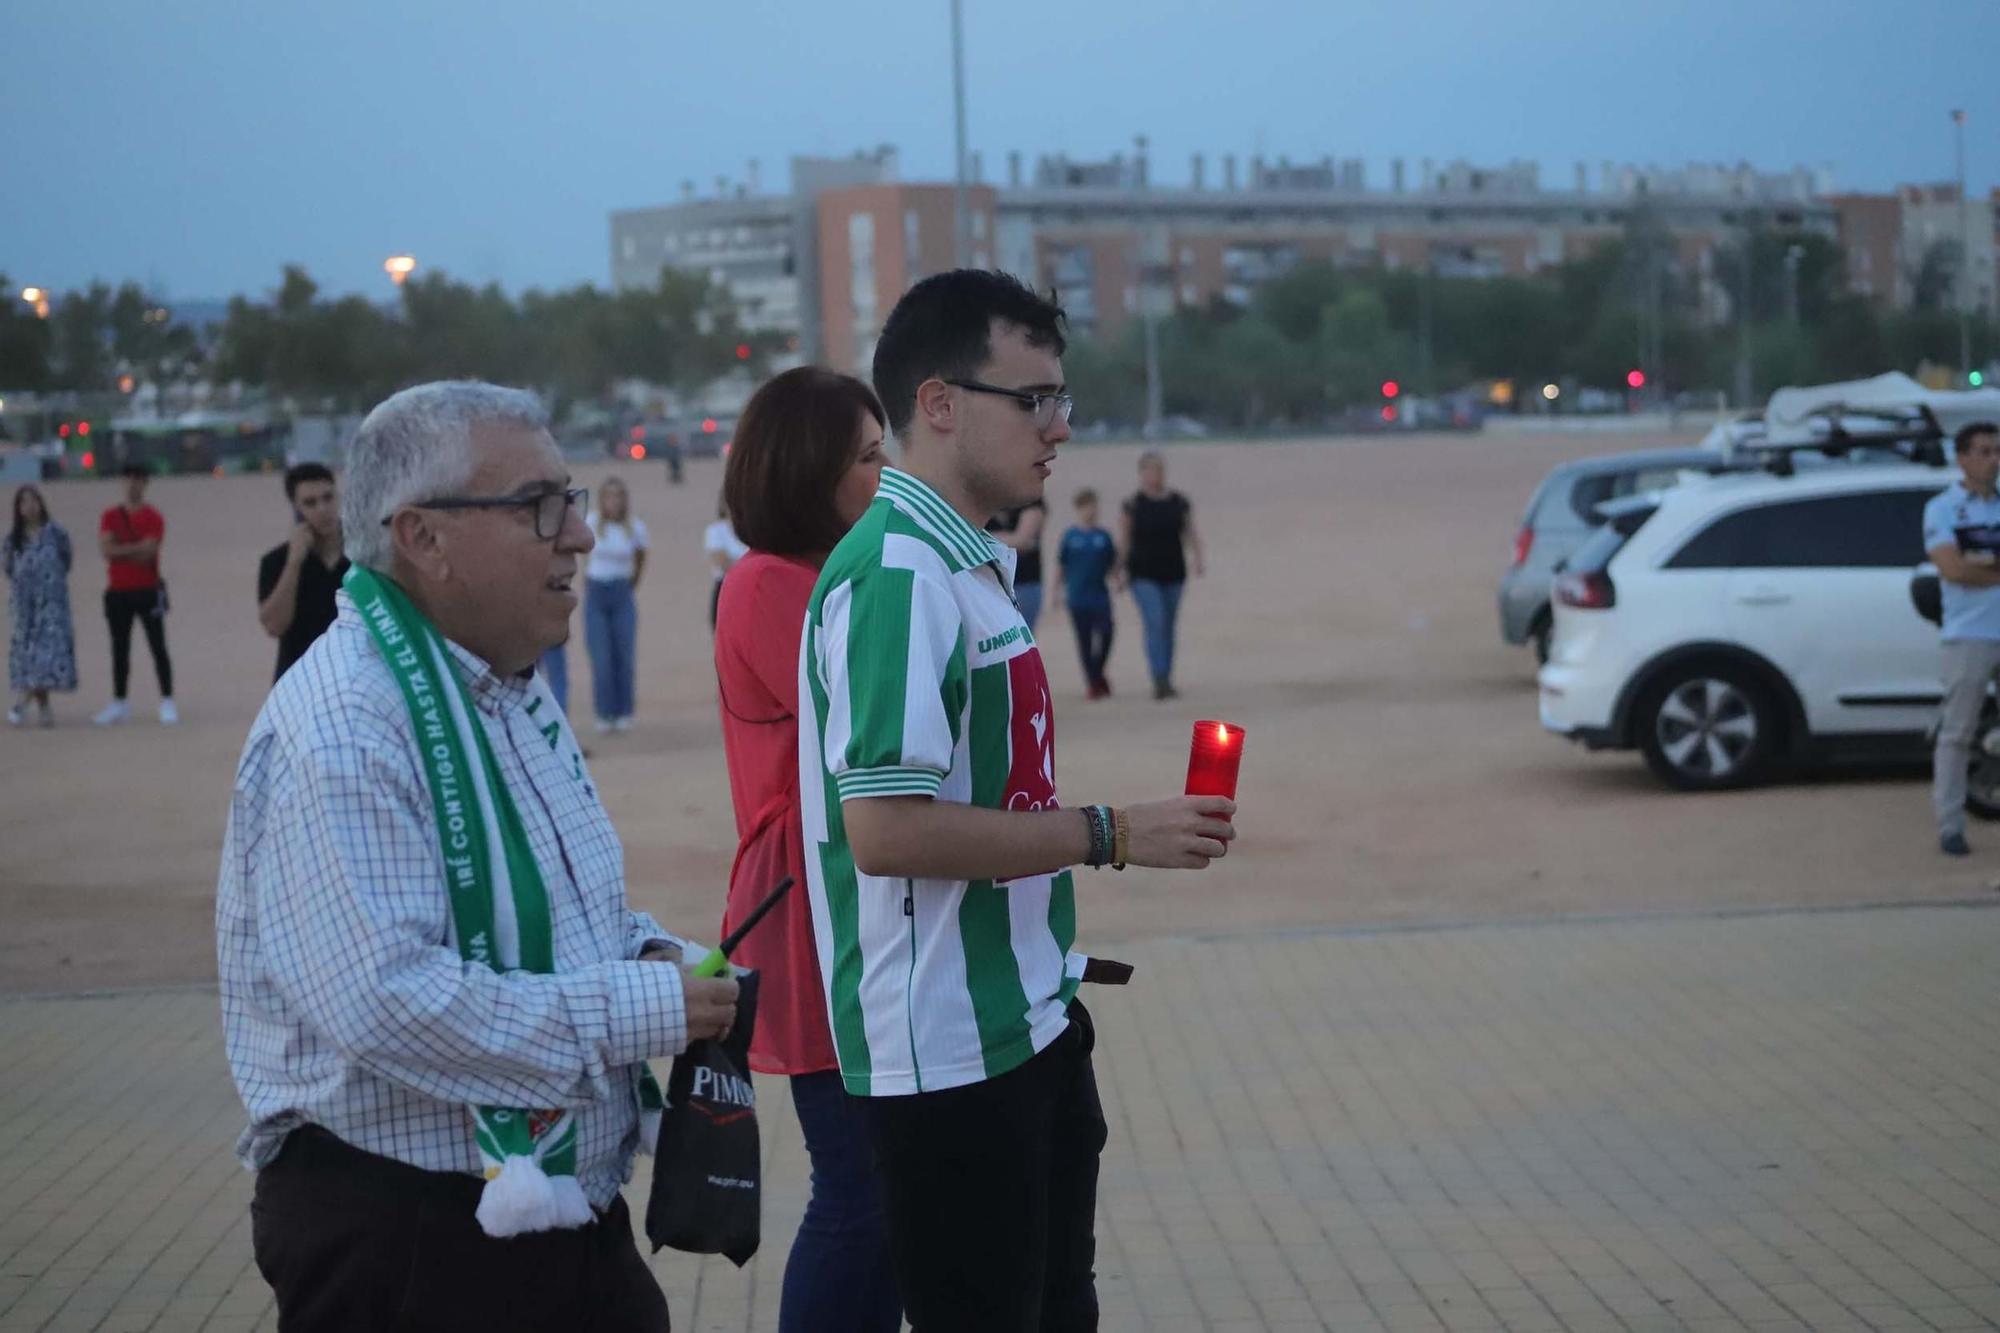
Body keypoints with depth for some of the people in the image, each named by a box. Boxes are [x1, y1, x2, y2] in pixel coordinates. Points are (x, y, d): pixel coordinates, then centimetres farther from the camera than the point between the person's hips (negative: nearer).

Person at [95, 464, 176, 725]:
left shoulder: (153, 517, -3)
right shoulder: (110, 516, 8)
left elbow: (148, 552, -14)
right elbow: (106, 549, -6)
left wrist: (120, 550, -9)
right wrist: (137, 548, -13)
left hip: (147, 590, -4)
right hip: (118, 592, 4)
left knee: (158, 647, -4)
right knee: (119, 649, 9)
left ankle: (167, 703, -4)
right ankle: (118, 703, 15)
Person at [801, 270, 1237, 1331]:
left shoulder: (968, 566, 12)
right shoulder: (898, 575, -19)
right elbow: (884, 828, -26)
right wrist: (1110, 835, -19)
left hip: (1024, 1031, 10)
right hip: (946, 1054, -10)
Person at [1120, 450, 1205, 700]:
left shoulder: (1179, 503, 5)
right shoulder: (1134, 504, -1)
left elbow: (1190, 533, 7)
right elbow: (1125, 539, 3)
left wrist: (1198, 558, -8)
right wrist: (1122, 570, 0)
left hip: (1173, 574, 3)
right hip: (1143, 574, -3)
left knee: (1168, 627, 9)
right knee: (1155, 623, -15)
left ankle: (1166, 682, 19)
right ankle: (1160, 681, -19)